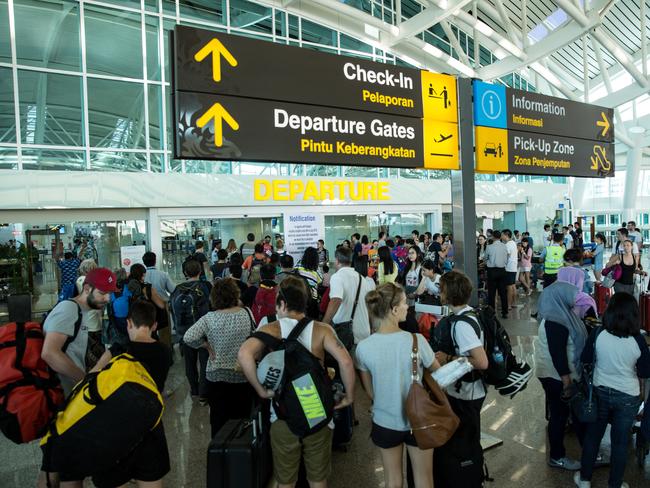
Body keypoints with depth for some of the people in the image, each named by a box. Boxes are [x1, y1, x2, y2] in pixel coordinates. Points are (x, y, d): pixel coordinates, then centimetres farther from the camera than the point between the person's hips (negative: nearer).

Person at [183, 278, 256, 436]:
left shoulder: (209, 318, -13)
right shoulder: (247, 313, -10)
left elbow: (188, 338, -19)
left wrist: (206, 344, -5)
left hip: (216, 377, -1)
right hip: (243, 376, 1)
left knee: (219, 420, 15)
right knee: (243, 418, 18)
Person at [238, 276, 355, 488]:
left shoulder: (271, 330, -8)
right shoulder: (321, 330, -7)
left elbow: (244, 354, -26)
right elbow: (345, 361, -19)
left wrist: (261, 390, -15)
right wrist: (349, 396, -5)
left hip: (283, 415, 0)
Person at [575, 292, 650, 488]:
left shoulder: (597, 333, -18)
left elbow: (586, 360, -5)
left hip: (600, 392, 1)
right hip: (628, 397, -1)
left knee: (592, 436, 17)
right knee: (620, 442, 16)